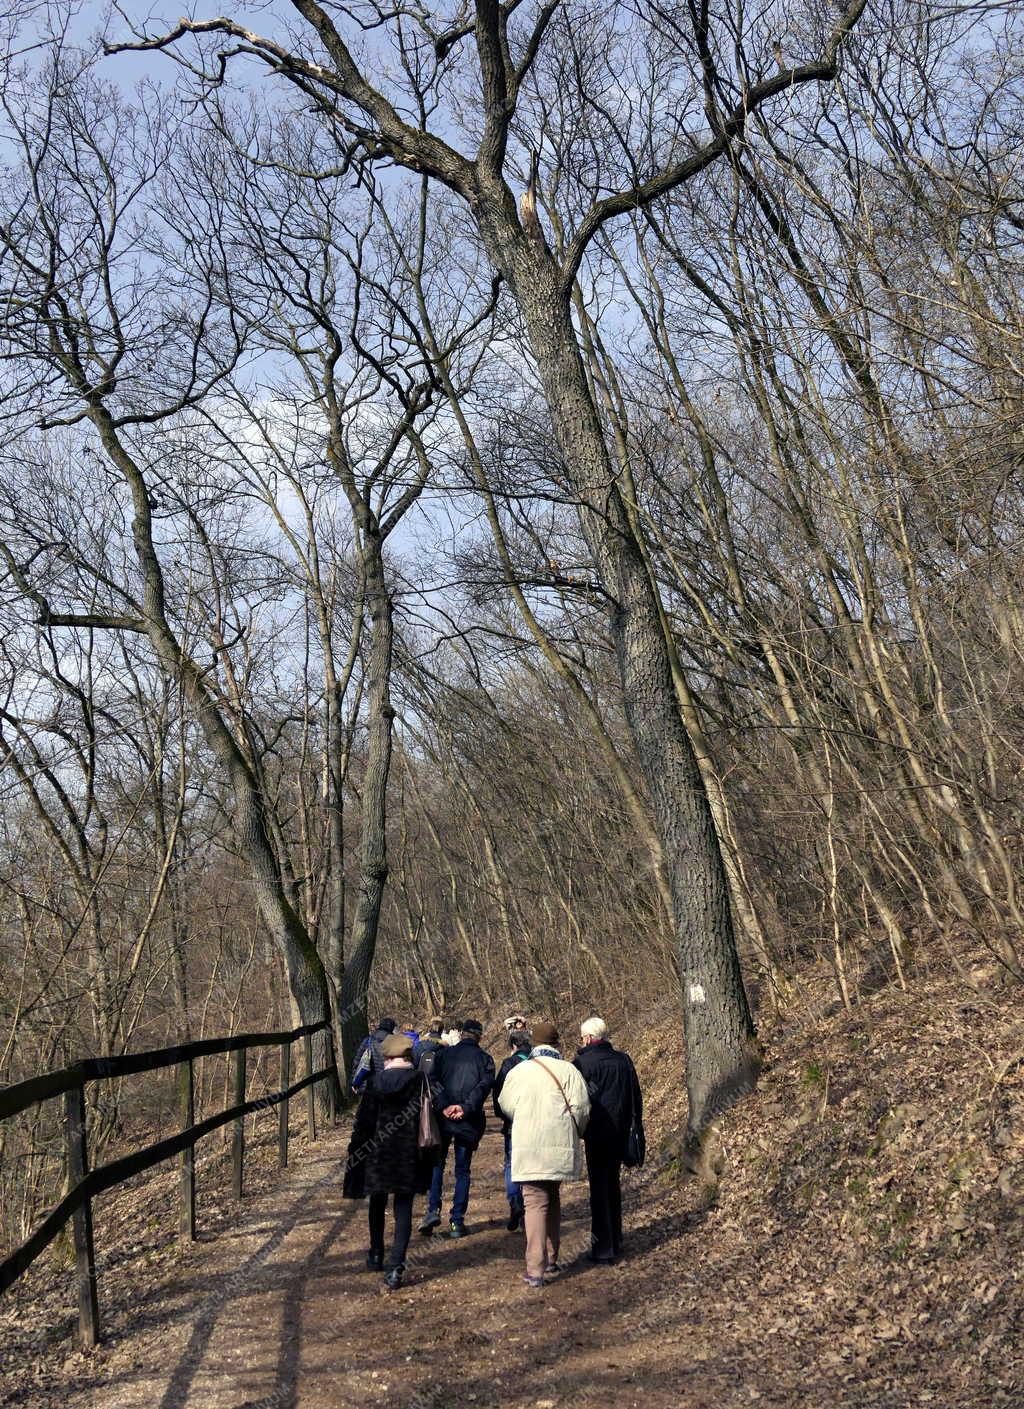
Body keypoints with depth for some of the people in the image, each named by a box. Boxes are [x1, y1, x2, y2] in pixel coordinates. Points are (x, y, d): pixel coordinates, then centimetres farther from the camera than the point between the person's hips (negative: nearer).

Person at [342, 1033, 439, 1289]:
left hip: (377, 1153, 1)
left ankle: (376, 1256, 34)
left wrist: (356, 1153, 7)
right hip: (409, 1154, -1)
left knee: (378, 1204, 21)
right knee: (403, 1209, 5)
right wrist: (428, 1157, 4)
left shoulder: (374, 1081, -6)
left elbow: (363, 1120, -2)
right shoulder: (419, 1080, -8)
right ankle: (396, 1266, -6)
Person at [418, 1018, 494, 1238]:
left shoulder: (444, 1053, 6)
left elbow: (434, 1080, -7)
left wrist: (444, 1106, -13)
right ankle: (457, 1221, 7)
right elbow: (485, 1084, -12)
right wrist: (466, 1108, -17)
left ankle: (433, 1210, -1)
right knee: (462, 1171, 9)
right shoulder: (484, 1059, 4)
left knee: (437, 1165, 14)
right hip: (469, 1122, 0)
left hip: (443, 1119, 0)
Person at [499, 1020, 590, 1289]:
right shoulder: (568, 1070, -3)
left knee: (535, 1203, 0)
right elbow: (581, 1107, -5)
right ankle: (551, 1260, 26)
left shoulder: (518, 1071, 0)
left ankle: (536, 1270, -9)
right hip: (560, 1147, 1)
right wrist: (575, 1134, 15)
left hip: (528, 1148, -1)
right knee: (553, 1201, 19)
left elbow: (506, 1106, 11)